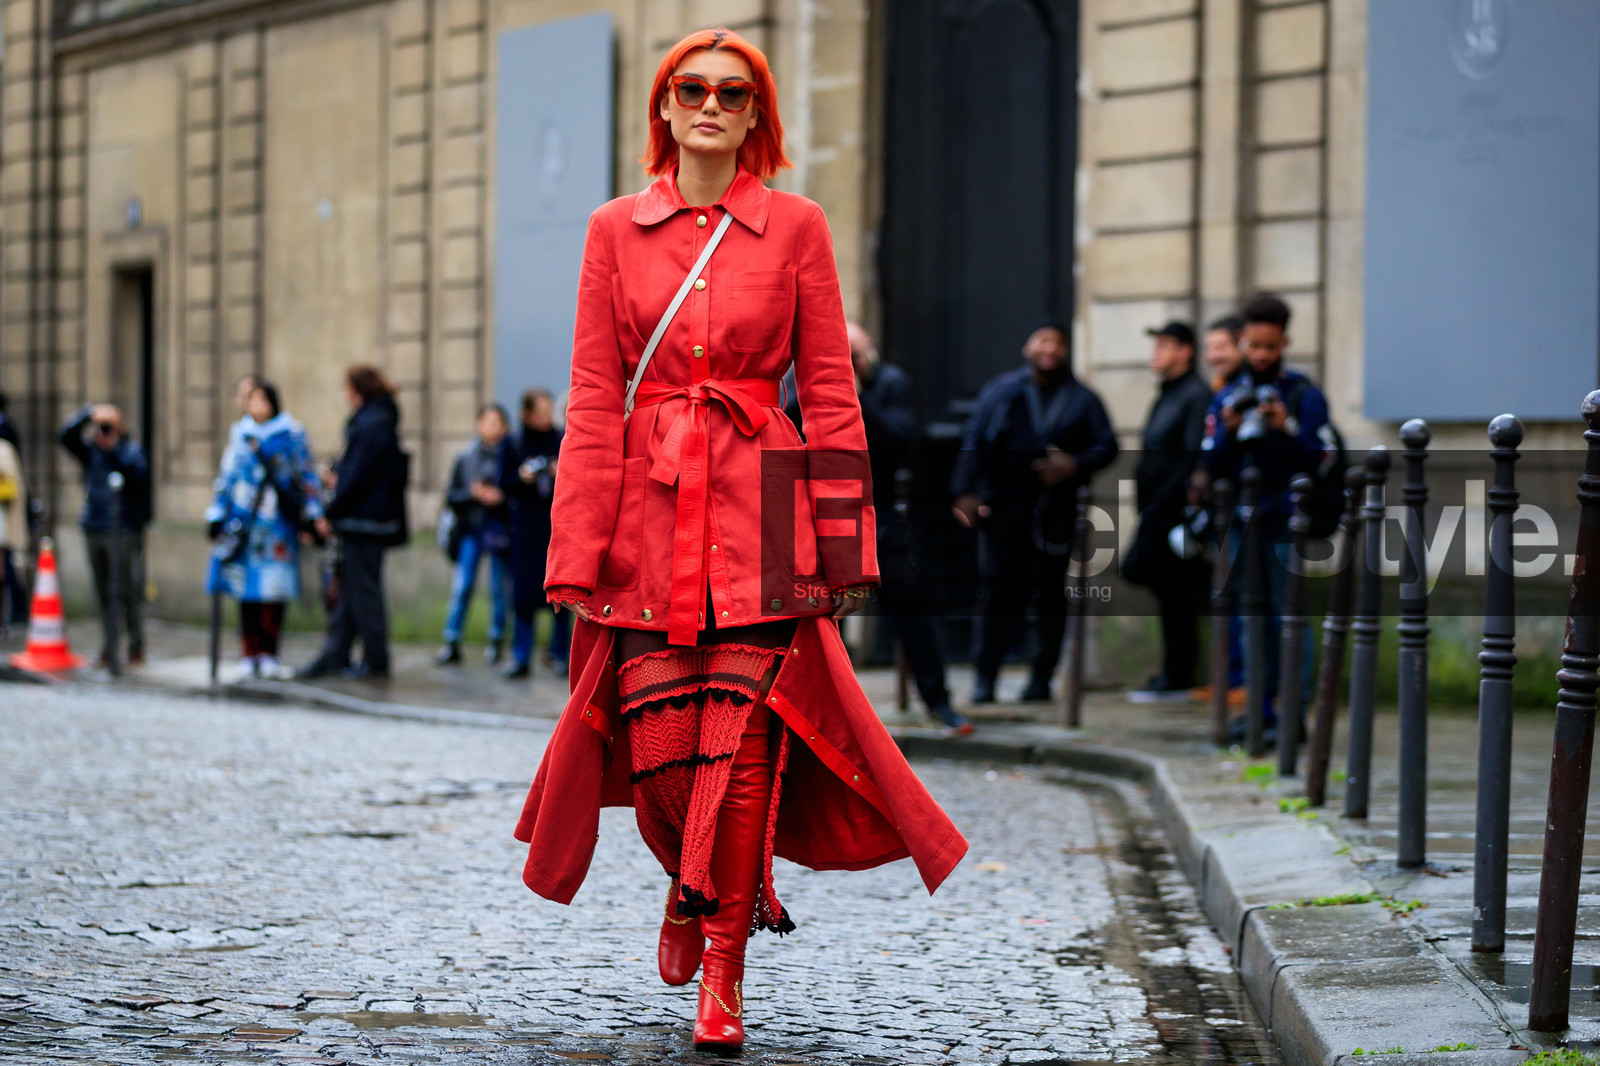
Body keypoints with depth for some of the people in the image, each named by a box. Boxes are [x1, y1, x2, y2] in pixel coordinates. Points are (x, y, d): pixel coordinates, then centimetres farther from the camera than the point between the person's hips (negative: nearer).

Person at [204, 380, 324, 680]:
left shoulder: (293, 434, 5)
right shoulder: (240, 434, 12)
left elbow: (308, 475, 8)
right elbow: (228, 477, 17)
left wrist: (312, 514, 3)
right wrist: (217, 515, 14)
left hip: (279, 522, -2)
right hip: (244, 523, 2)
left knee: (275, 592, -4)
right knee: (247, 590, 0)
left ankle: (269, 653, 5)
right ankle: (249, 654, 6)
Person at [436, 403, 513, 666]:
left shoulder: (511, 455, -1)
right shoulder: (466, 457, 5)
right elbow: (451, 496, 5)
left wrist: (501, 496, -18)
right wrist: (473, 493, -12)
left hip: (501, 529, -1)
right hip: (472, 528, 1)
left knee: (500, 588, 4)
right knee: (462, 585, -4)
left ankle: (497, 641, 17)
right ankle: (452, 643, 0)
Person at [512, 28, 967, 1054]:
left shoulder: (796, 226, 5)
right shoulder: (617, 231, 8)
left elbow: (831, 393, 4)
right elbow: (594, 400, 5)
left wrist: (842, 549, -1)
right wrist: (581, 549, -2)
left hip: (759, 509, -1)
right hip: (648, 509, 1)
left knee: (739, 745, -7)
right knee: (658, 748, -4)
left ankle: (723, 968, 7)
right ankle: (696, 886, 29)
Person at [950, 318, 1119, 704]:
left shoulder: (1081, 399, 10)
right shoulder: (1001, 391, 11)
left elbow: (1107, 447, 7)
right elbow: (974, 443, 6)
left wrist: (1075, 466, -12)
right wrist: (965, 492, -5)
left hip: (1056, 511, 0)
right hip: (1005, 508, 0)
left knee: (1053, 593, 2)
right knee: (1000, 589, -5)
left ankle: (1041, 677, 12)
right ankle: (985, 676, -1)